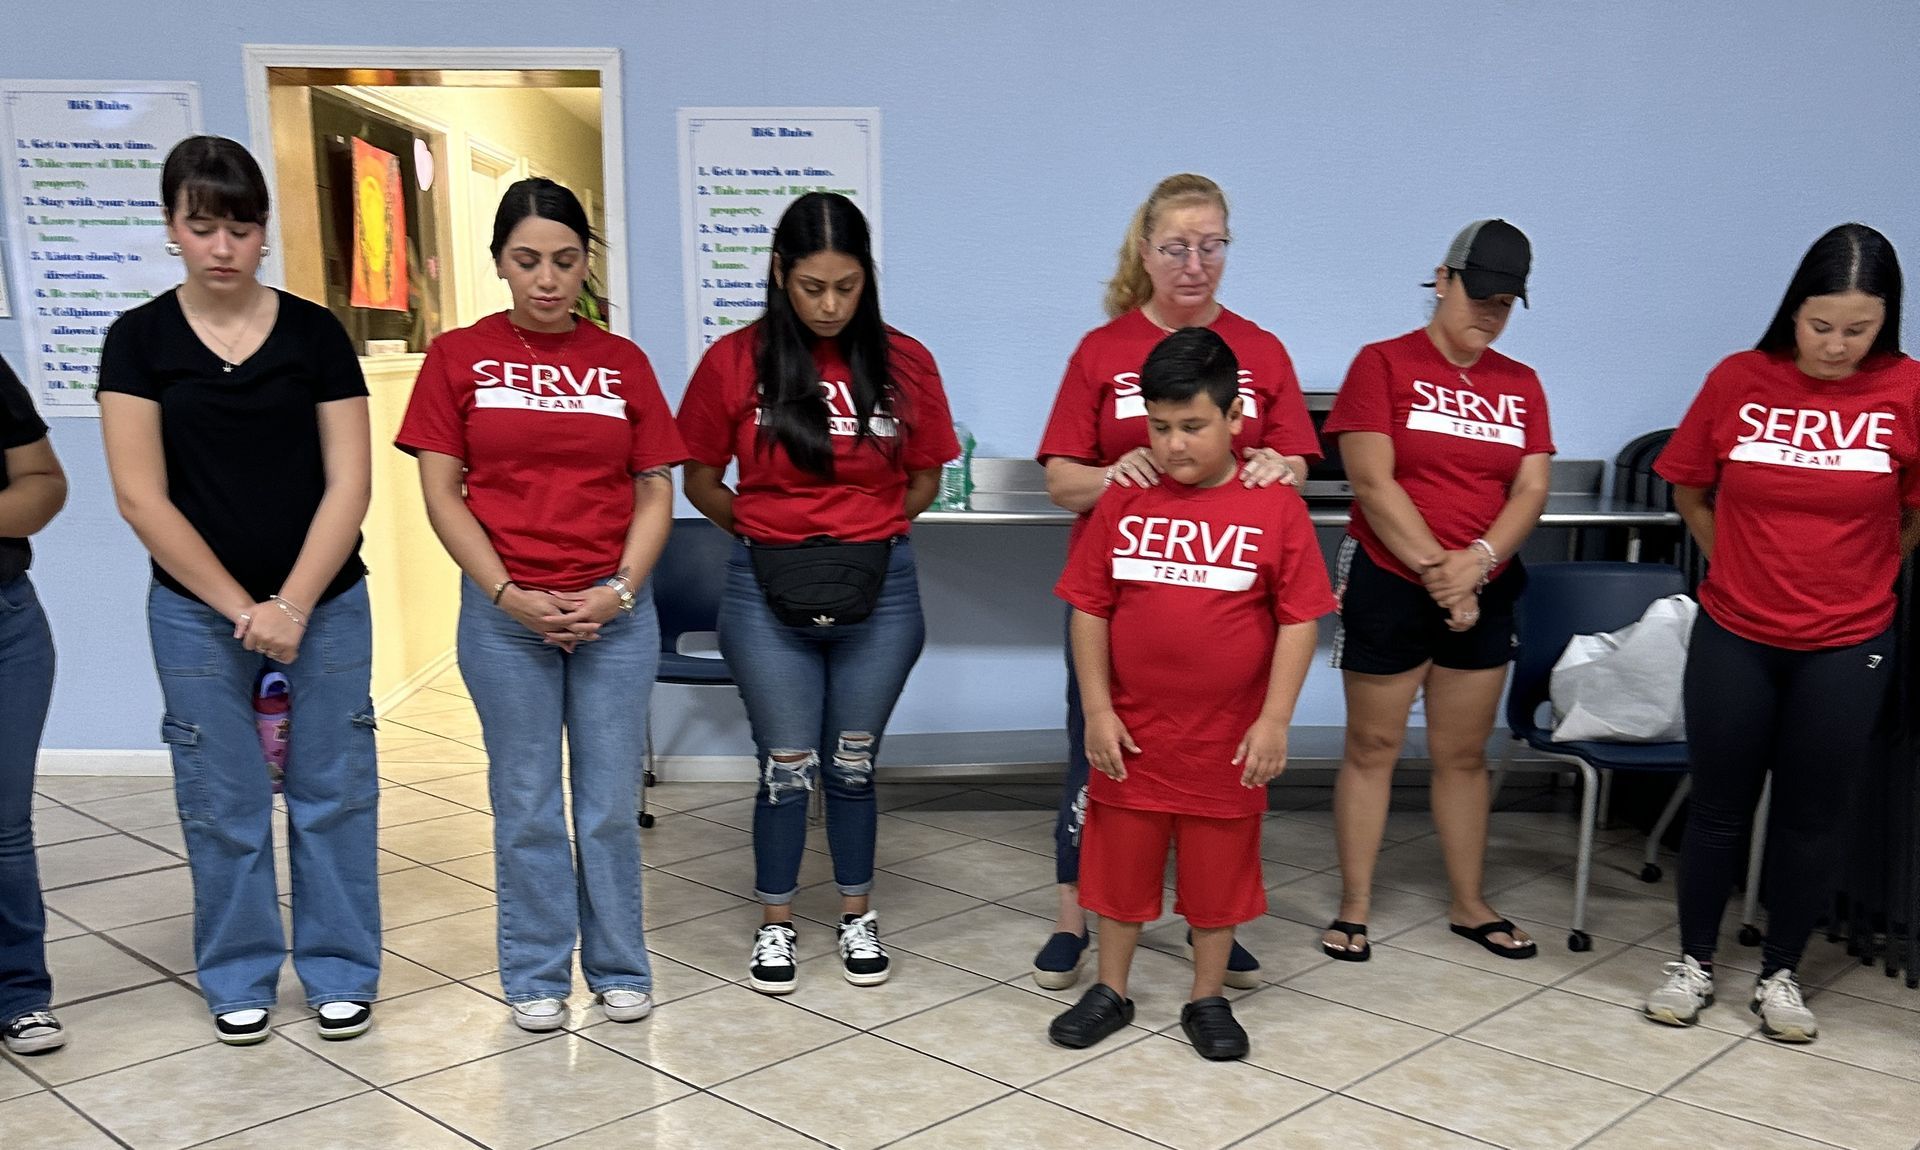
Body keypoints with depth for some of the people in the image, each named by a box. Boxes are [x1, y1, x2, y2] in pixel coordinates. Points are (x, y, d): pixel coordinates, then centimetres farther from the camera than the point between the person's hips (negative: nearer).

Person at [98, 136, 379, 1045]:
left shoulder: (314, 333, -1)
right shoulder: (140, 339, -2)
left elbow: (349, 483, -4)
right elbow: (141, 496, -6)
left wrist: (291, 606, -12)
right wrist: (240, 609, -10)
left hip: (326, 603, 0)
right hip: (198, 611, 0)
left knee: (333, 794, 6)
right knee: (221, 805, 8)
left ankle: (340, 971, 22)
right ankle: (239, 978, 26)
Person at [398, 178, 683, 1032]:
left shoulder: (622, 362, 4)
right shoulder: (459, 357, 1)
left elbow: (655, 492, 5)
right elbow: (442, 493, -1)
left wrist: (618, 590, -9)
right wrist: (509, 596, -10)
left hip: (615, 614, 1)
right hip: (505, 615, -1)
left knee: (611, 803, 8)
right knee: (526, 804, 9)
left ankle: (619, 968, 25)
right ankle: (536, 975, 24)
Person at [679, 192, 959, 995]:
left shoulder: (903, 362, -2)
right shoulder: (734, 361, -5)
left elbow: (924, 479, 8)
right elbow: (700, 482, 5)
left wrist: (867, 534, 1)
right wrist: (766, 534, 0)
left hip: (879, 589, 1)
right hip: (767, 594, -1)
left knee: (854, 762, 14)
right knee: (787, 767, 8)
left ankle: (857, 915, 32)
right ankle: (775, 923, 26)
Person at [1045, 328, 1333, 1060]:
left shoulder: (1275, 510, -7)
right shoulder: (1124, 505, -3)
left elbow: (1300, 620, -6)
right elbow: (1090, 610, 0)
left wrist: (1274, 720, -10)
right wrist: (1096, 709, -5)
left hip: (1225, 743, -1)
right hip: (1132, 737, 2)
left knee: (1217, 877, 13)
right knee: (1120, 869, 14)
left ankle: (1208, 1001, 30)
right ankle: (1110, 992, 31)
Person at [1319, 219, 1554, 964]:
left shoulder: (1521, 384, 9)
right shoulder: (1384, 364, -5)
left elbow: (1531, 490, 0)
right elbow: (1372, 482, -13)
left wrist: (1476, 561, -17)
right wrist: (1435, 568, -16)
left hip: (1484, 591, 4)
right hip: (1388, 584, -4)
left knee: (1463, 753, 12)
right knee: (1372, 747, 5)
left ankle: (1469, 905, 25)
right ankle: (1353, 908, 14)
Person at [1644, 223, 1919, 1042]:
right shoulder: (1738, 381, -6)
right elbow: (1689, 491, 7)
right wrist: (1741, 566, 7)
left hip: (1846, 647, 0)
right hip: (1733, 636, 0)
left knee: (1812, 818, 11)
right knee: (1719, 805, 10)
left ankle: (1780, 974, 27)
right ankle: (1694, 963, 25)